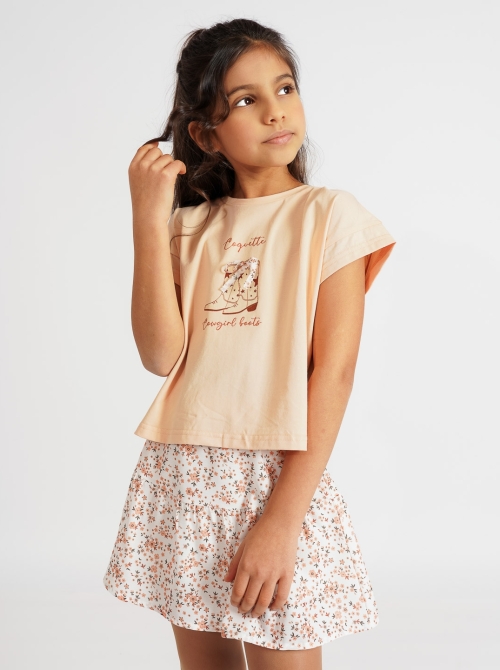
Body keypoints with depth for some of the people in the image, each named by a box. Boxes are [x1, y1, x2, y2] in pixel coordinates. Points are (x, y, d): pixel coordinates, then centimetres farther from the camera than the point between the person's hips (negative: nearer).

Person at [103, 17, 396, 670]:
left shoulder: (328, 213, -3)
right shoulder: (188, 227, 9)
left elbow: (334, 370, -10)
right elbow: (162, 354, -5)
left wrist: (283, 520, -16)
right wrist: (149, 218, -8)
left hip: (276, 477, -4)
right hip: (180, 478, 4)